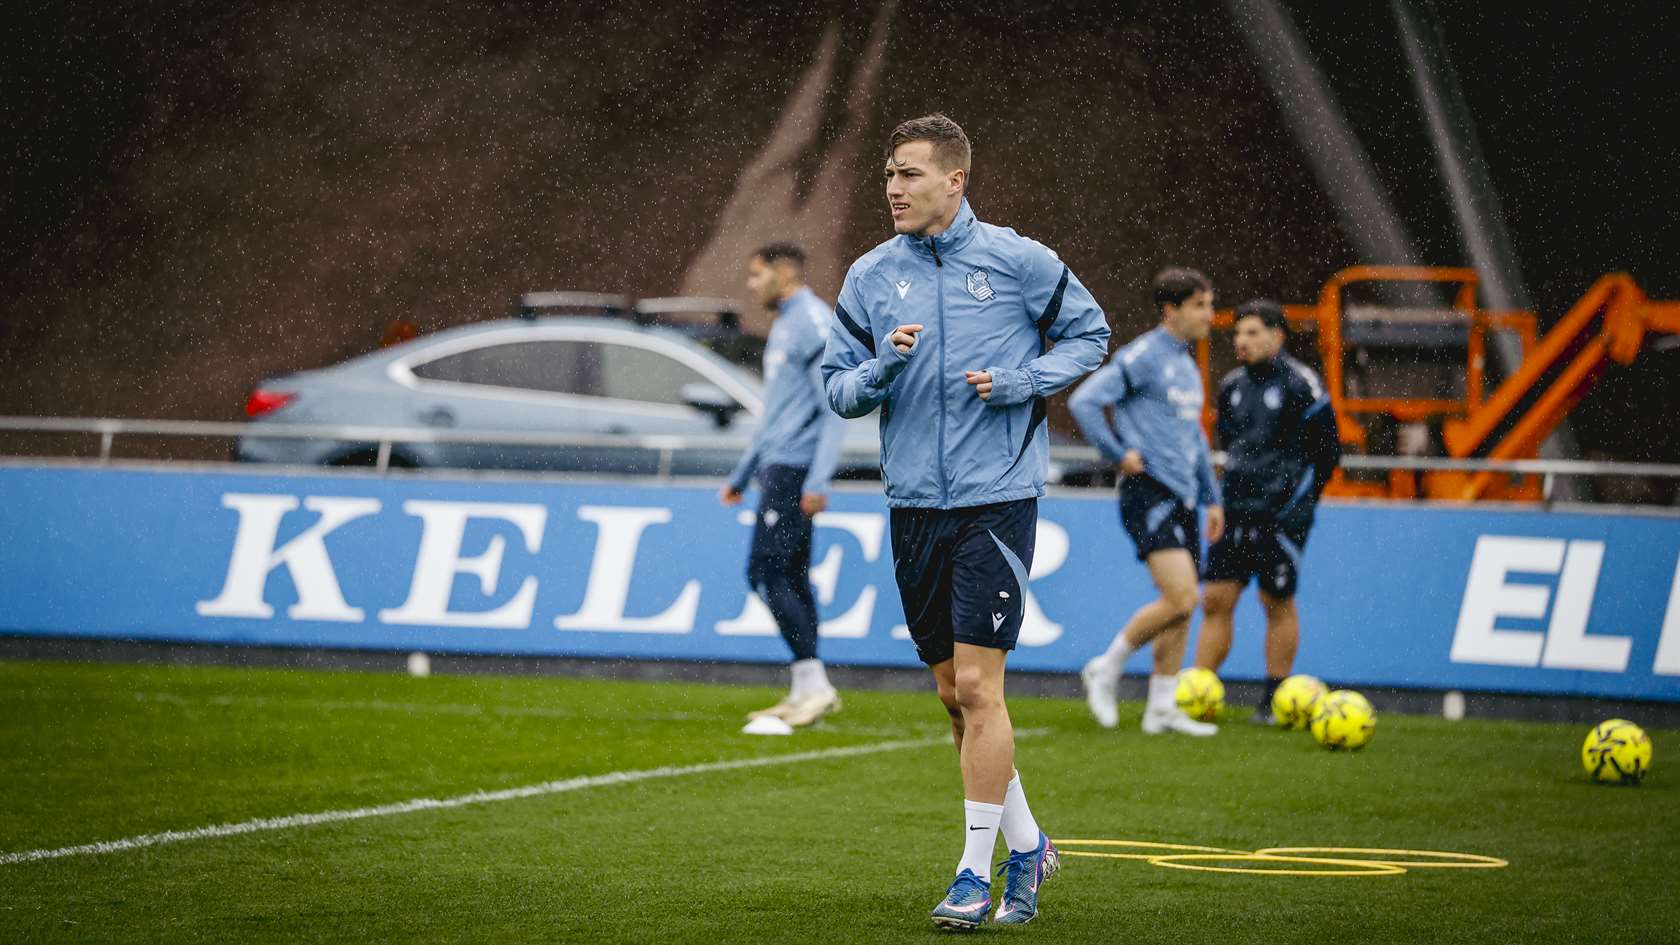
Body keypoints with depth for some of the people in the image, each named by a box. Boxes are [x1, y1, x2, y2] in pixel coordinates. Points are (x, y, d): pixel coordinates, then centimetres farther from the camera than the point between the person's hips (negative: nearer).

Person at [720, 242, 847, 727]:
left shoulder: (814, 321, -11)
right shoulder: (784, 326, 20)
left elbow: (835, 407, -17)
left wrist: (818, 480, -24)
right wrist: (741, 475, 29)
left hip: (794, 468, -10)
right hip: (778, 466, 10)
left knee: (767, 572, -13)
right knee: (789, 578, 8)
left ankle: (816, 685, -13)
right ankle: (804, 693, 10)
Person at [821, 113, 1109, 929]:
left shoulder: (1017, 261, -3)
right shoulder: (869, 278, 6)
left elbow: (1089, 335, 8)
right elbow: (838, 387, 9)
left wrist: (1022, 381, -8)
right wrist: (881, 371, -12)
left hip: (996, 499, -5)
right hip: (914, 507, 5)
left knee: (977, 685, -11)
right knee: (954, 694, 9)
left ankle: (976, 874, -6)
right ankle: (1026, 846, 26)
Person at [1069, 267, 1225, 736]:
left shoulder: (1188, 366, 18)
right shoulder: (1142, 356, -10)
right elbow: (1084, 402, -17)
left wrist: (1212, 498, 25)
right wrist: (1119, 453, -14)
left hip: (1182, 497, 9)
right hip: (1149, 493, -9)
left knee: (1181, 608, 7)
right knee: (1180, 599, -17)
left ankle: (1162, 707, 13)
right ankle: (1106, 670, -1)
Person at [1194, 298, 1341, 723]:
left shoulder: (1300, 385, -8)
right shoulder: (1232, 386, 11)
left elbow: (1327, 449, -3)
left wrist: (1298, 500, 0)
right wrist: (1237, 490, 16)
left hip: (1282, 514, -6)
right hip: (1236, 512, 6)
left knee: (1278, 603, 1)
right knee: (1216, 600, 1)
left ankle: (1275, 700, 9)